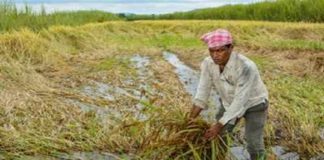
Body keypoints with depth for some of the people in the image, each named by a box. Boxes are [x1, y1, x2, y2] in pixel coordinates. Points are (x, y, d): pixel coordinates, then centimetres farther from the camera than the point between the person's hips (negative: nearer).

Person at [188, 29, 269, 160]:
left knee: (254, 145, -8)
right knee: (217, 137, 6)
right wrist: (191, 119, -18)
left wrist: (219, 124, -33)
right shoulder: (208, 64, -22)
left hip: (253, 104, -4)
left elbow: (240, 101, -34)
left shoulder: (246, 67, -38)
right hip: (229, 102, 5)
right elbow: (202, 92, -15)